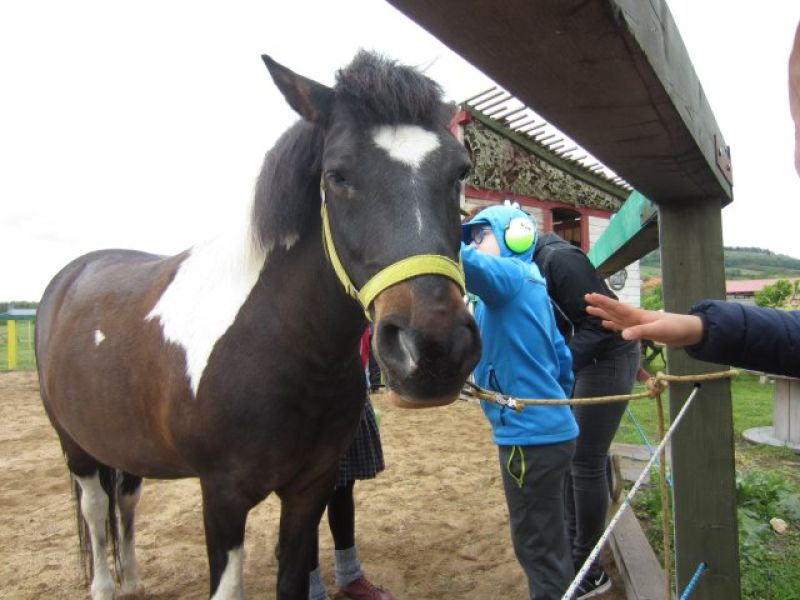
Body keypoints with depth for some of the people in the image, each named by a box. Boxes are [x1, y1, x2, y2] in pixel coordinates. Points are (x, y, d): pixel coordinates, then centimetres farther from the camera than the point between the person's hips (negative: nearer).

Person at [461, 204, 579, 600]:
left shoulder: (509, 276, -13)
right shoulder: (529, 285, 15)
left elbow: (462, 259, -36)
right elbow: (562, 359, 18)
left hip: (531, 435, -10)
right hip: (547, 428, 10)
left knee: (538, 547, 5)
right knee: (547, 542, 25)